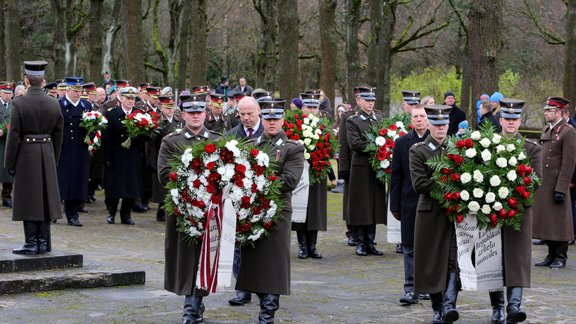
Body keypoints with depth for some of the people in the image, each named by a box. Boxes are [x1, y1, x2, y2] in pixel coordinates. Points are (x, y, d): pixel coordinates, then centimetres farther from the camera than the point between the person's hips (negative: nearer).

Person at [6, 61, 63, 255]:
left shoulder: (19, 104, -12)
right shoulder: (54, 104, 2)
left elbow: (14, 135, -11)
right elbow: (58, 135, 7)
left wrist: (9, 163, -4)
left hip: (26, 154, -4)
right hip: (47, 155, 4)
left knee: (28, 198, 1)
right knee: (46, 197, 10)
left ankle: (31, 243, 0)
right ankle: (43, 243, 13)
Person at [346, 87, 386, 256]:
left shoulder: (380, 119, 13)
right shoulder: (352, 121, -1)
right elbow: (354, 143, -12)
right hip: (361, 168, -4)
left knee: (375, 205, 6)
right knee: (360, 206, 1)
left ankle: (370, 242, 12)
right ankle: (360, 242, 9)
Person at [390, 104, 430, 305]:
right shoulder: (402, 143, 4)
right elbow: (396, 175, 5)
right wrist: (395, 205, 2)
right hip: (410, 202, 1)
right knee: (410, 247, 1)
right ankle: (411, 289, 3)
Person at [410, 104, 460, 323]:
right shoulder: (418, 151, 0)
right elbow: (419, 184, -10)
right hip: (430, 212, -2)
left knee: (454, 260, -10)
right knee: (432, 263, 4)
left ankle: (449, 305, -16)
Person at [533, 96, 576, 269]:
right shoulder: (546, 130, 14)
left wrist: (561, 188, -18)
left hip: (557, 184, -8)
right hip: (543, 184, 8)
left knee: (559, 221, 0)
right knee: (546, 221, 11)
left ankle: (560, 257, 8)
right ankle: (551, 255, 20)